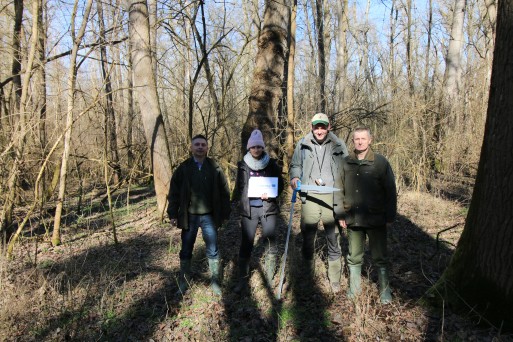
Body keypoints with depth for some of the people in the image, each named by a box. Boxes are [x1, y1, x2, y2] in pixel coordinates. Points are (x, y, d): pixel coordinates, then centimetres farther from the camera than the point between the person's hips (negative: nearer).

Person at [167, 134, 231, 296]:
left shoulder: (215, 168, -1)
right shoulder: (183, 168, 0)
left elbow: (224, 192, 2)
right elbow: (174, 192, 2)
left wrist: (225, 214, 0)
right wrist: (173, 214, -2)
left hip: (209, 216, 0)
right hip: (189, 216, 1)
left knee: (212, 251, 7)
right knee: (186, 251, 11)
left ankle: (215, 281, 22)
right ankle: (184, 281, 26)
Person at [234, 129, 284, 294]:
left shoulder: (272, 164, 2)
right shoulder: (243, 165, 4)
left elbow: (280, 185, 5)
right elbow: (239, 187, 12)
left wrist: (271, 195, -13)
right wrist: (244, 200, -4)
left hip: (268, 208, 0)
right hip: (249, 209, 0)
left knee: (270, 243, 4)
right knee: (246, 244, 0)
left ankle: (269, 276, 20)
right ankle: (243, 279, 11)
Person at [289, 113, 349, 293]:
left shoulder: (338, 145, 4)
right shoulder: (303, 144, 4)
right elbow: (295, 165, 14)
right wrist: (294, 177, -6)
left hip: (332, 197, 0)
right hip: (310, 197, 0)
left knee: (333, 240, 7)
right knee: (308, 237, 7)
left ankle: (335, 279, 21)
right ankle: (307, 273, 28)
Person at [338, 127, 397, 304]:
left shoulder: (380, 162, -5)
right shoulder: (346, 163, 3)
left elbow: (390, 192, -3)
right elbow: (340, 190, 8)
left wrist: (390, 217, -5)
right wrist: (341, 215, 5)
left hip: (376, 220, -3)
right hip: (353, 219, 3)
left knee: (380, 257, 8)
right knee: (354, 257, 14)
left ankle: (384, 290, 23)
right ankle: (354, 287, 29)